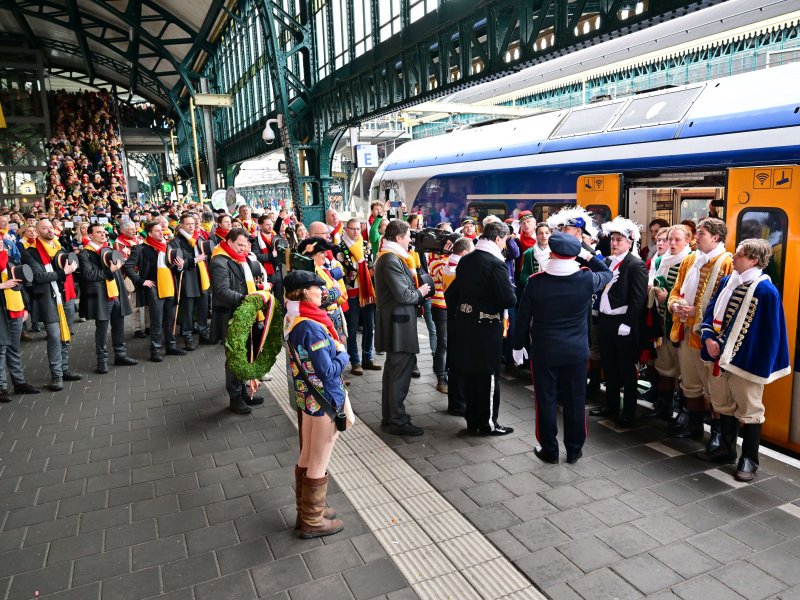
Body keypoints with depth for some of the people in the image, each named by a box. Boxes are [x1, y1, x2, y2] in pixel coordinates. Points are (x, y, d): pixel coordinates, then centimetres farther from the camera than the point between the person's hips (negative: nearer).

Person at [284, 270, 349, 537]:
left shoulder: (291, 320, 1)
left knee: (306, 458, 21)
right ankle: (313, 521, 24)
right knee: (318, 465, 8)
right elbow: (327, 371, -25)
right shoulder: (312, 327, -26)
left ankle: (306, 511, 37)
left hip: (306, 396, 9)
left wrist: (334, 349, 1)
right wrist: (343, 355, -8)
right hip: (325, 401, -9)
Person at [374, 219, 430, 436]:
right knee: (401, 371, -5)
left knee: (393, 368, 18)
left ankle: (389, 415, 29)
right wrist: (420, 292, -7)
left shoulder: (389, 257, 14)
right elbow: (403, 295, -23)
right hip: (398, 322, -11)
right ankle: (398, 421, 3)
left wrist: (416, 289, 6)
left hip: (395, 320, 11)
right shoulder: (391, 259, -19)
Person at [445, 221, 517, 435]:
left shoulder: (465, 260, 7)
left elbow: (452, 292, 12)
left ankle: (472, 419, 26)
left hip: (465, 324, 7)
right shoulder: (496, 264, -17)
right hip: (487, 327, -7)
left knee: (470, 373, 15)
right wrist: (512, 292, 0)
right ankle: (488, 423, 14)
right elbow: (509, 300, -21)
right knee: (489, 376, 5)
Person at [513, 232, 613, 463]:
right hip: (577, 351, 2)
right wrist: (588, 255, 13)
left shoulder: (536, 281, -12)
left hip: (543, 351, -1)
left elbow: (523, 317, -5)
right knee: (575, 400, 13)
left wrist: (518, 345, 7)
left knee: (546, 400, 9)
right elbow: (607, 273, 14)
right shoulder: (587, 279, -10)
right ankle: (574, 450, 25)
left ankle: (549, 450, 20)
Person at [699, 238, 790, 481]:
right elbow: (711, 312, 11)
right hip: (720, 357, 7)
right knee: (723, 405, 18)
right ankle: (727, 449, 34)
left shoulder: (765, 290, -14)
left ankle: (749, 459, 20)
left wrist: (762, 367, -11)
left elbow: (770, 332, -12)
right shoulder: (727, 282, 6)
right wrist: (709, 338, -5)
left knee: (748, 411, 7)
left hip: (745, 361, -7)